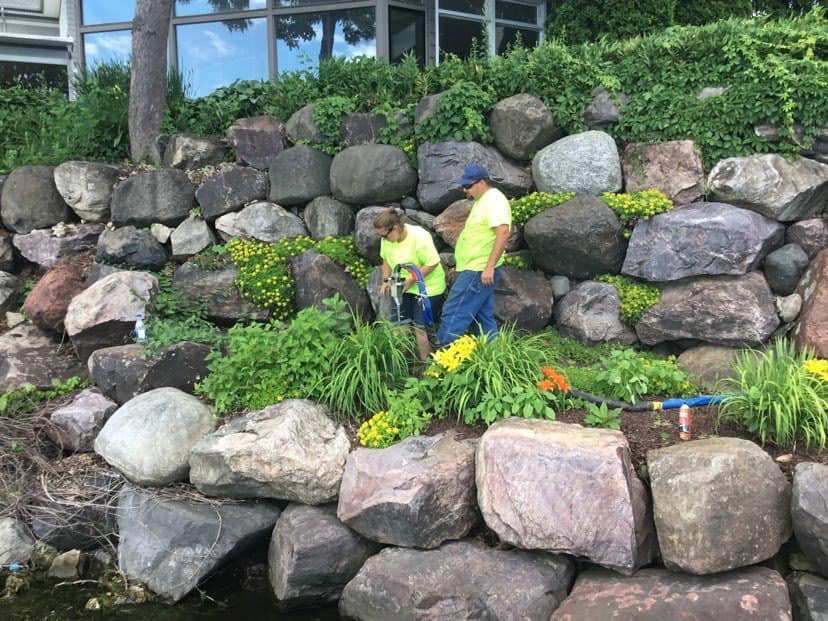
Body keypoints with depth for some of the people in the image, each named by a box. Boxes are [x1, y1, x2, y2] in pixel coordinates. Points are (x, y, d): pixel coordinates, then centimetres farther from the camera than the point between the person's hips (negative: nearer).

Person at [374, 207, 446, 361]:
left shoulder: (419, 237, -26)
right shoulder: (387, 239, -6)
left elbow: (432, 263, -25)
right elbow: (386, 259, 11)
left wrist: (411, 280, -25)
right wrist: (386, 280, -1)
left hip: (427, 288, -6)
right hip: (402, 288, 6)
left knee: (421, 328, -3)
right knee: (398, 325, 5)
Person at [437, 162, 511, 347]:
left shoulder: (494, 201, -16)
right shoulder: (483, 200, 17)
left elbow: (503, 232, -28)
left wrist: (489, 267, -30)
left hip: (478, 272, -11)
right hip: (475, 270, 11)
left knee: (453, 315, -8)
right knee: (484, 318, 14)